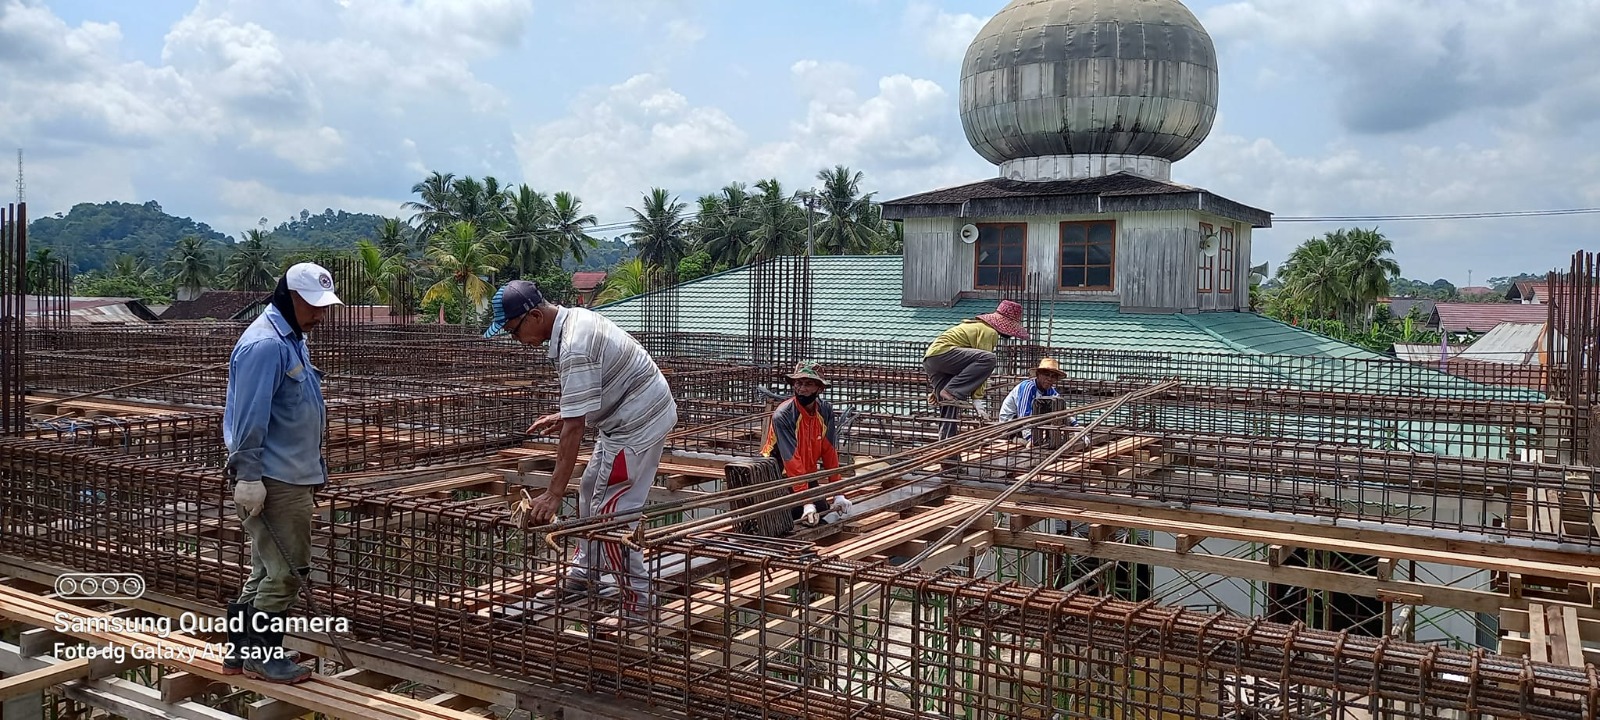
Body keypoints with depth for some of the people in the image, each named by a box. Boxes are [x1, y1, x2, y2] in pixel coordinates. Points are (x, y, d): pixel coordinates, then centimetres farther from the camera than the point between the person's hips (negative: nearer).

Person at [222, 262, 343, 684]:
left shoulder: (292, 340, 15)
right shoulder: (265, 345, -18)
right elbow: (249, 419, -22)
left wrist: (312, 474, 25)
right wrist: (248, 475, -23)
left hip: (292, 478, 10)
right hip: (273, 481, -10)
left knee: (267, 571, 16)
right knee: (285, 571, -3)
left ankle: (241, 652, 26)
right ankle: (263, 657, 9)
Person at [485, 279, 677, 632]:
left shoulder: (573, 347, -27)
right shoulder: (575, 317, 3)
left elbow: (574, 429, -29)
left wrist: (553, 494, -28)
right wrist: (563, 414, 15)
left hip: (637, 423, -11)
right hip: (629, 413, 11)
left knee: (610, 512, -8)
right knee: (591, 490, 21)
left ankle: (639, 604, 0)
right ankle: (584, 573, 36)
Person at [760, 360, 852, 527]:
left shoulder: (825, 411, -9)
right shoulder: (783, 415, -25)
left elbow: (829, 452, -7)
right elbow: (792, 460, -29)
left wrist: (838, 493, -11)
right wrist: (806, 502, -33)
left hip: (807, 474, 5)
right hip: (779, 475, -5)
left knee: (820, 511, -9)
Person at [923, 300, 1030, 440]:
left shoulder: (978, 325, 28)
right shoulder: (989, 331, -5)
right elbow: (981, 360, -13)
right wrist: (977, 399, -12)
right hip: (942, 352, -11)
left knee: (950, 406, 9)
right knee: (988, 359, -24)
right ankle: (951, 391, -24)